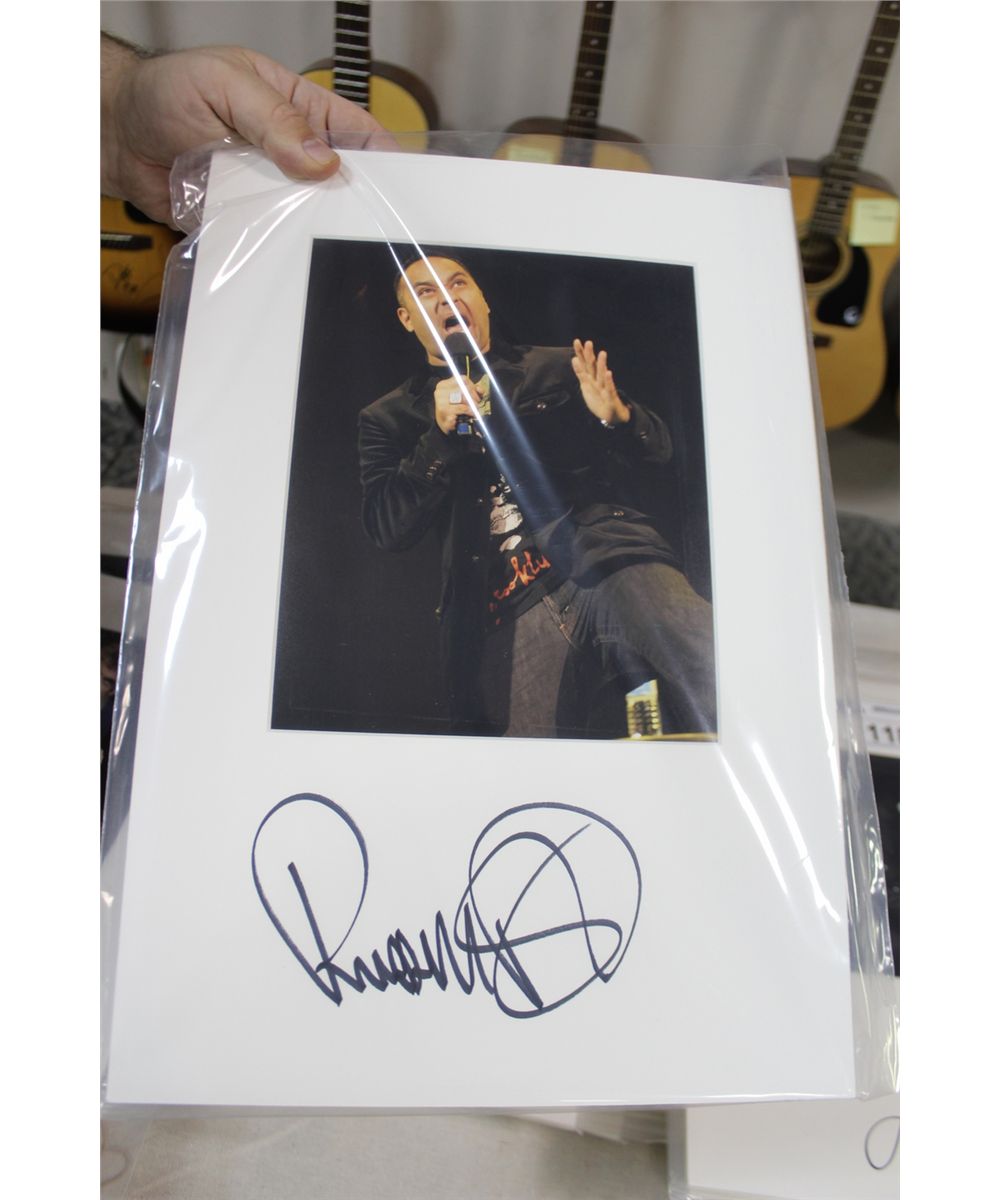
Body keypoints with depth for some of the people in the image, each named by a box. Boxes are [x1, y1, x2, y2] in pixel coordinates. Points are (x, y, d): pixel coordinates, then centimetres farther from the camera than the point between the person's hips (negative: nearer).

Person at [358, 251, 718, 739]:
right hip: (509, 614, 0)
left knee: (717, 682, -24)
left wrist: (616, 416, -5)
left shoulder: (557, 368, 20)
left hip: (609, 557, 1)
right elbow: (388, 529, 7)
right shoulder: (388, 419, 19)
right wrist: (439, 434, -5)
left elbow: (659, 446, 19)